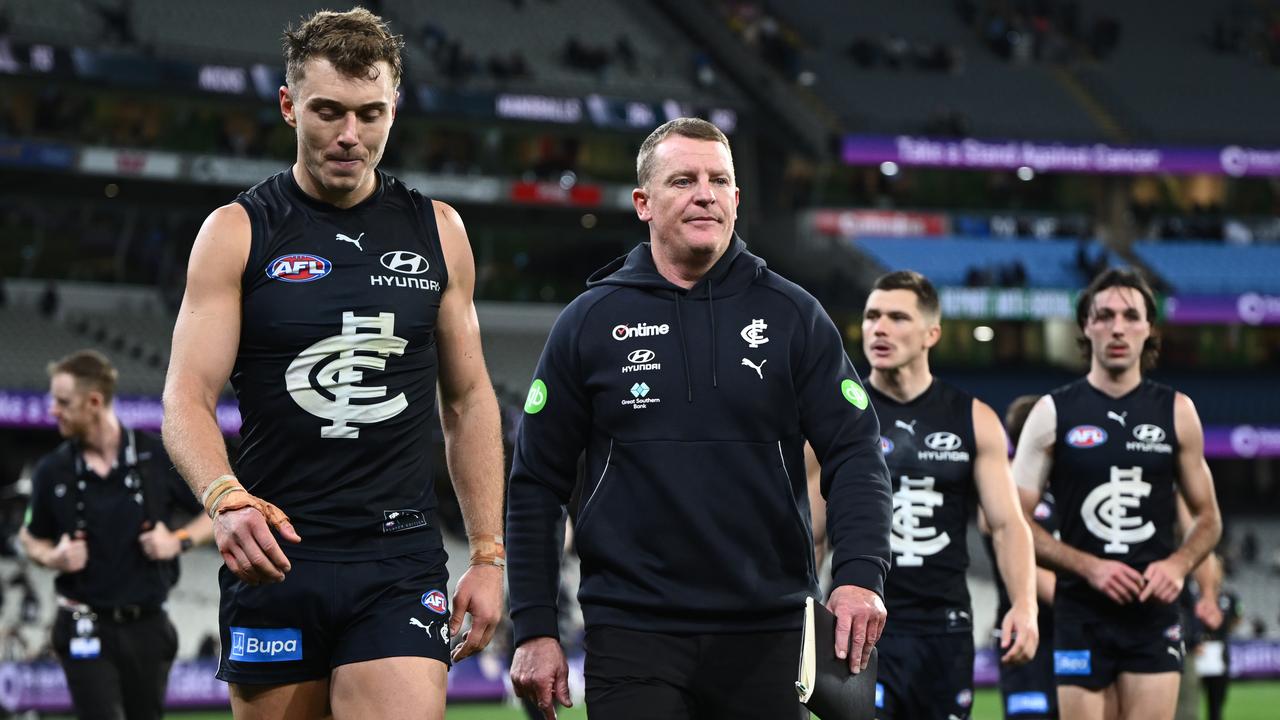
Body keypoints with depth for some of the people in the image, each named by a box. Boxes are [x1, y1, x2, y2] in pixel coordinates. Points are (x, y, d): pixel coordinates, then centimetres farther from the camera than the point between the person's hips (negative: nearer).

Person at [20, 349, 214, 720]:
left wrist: (180, 541, -11)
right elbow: (31, 537, 14)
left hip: (147, 627, 1)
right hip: (85, 630, -1)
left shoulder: (160, 457, -5)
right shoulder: (52, 471, -1)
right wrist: (52, 557, -7)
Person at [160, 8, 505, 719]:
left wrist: (488, 555, 8)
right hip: (274, 553, 0)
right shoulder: (237, 233, 2)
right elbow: (188, 398, -5)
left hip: (401, 561, 1)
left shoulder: (438, 233, 9)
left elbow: (469, 401, 15)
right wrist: (225, 497, -25)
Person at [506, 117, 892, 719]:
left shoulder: (793, 316, 6)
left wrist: (860, 573, -15)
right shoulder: (588, 322, 5)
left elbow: (854, 452, 2)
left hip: (768, 636, 1)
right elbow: (535, 484, 6)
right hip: (632, 632, -1)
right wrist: (534, 629, 0)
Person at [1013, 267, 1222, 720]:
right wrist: (1089, 567, -14)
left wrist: (1179, 565, -7)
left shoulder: (1176, 412, 7)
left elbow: (1208, 519, 14)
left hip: (1154, 611, 1)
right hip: (1081, 616, -1)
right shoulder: (1053, 414, 2)